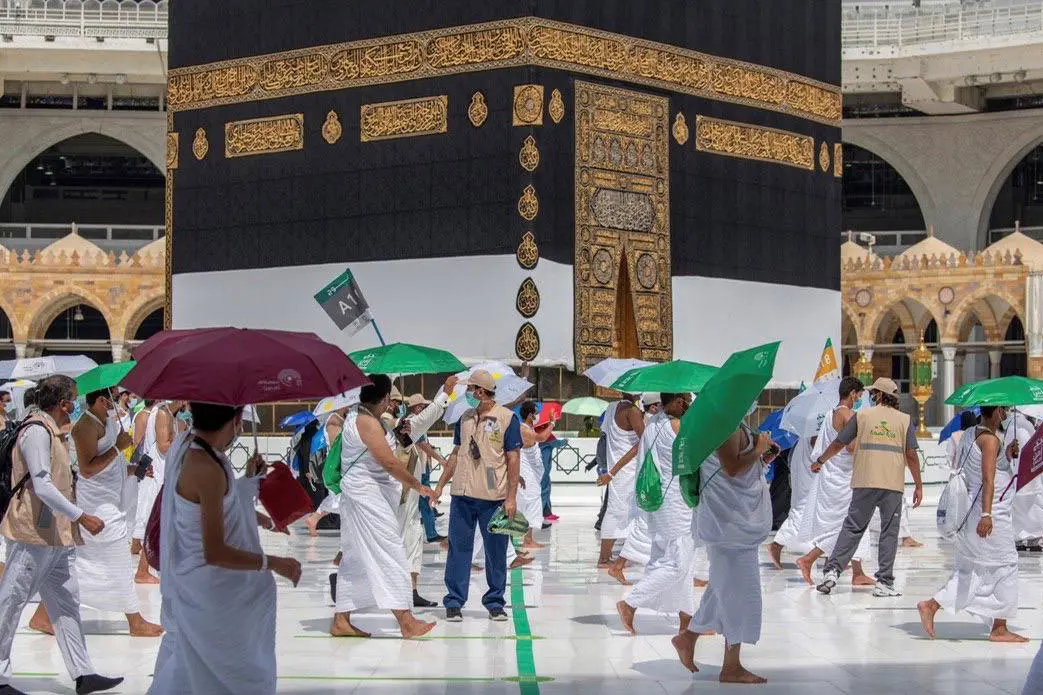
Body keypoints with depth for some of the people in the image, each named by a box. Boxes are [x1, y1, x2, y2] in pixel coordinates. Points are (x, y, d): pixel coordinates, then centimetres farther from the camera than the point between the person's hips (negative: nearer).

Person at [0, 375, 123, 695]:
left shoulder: (50, 431, 17)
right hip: (33, 536, -10)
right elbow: (43, 487, -22)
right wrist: (82, 517, -21)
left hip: (56, 536, 10)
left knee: (66, 604, 8)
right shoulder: (37, 431, -15)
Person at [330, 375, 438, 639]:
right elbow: (389, 462, -20)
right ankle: (405, 621, -12)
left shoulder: (356, 415, 13)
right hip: (367, 492, -11)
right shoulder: (368, 422, -18)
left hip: (359, 494, 11)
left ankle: (341, 620, 14)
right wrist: (418, 486, -11)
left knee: (356, 558, 12)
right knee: (389, 553, -10)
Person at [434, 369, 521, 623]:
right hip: (463, 496, 4)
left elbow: (513, 459, -5)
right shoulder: (465, 418, 12)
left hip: (494, 497, -4)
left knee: (496, 552, 4)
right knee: (459, 549, 4)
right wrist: (441, 485, 14)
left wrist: (511, 497, -10)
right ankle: (454, 602, 10)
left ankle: (495, 603, 15)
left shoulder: (507, 418, -4)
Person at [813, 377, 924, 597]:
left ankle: (832, 570, -2)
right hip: (893, 484, 0)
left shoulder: (863, 415, 7)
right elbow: (911, 455, 1)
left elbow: (839, 443, 11)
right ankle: (884, 583, 3)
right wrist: (918, 486, 7)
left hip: (865, 482, 0)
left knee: (852, 528, 7)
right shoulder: (904, 420, 7)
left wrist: (820, 461, 26)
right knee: (889, 532, 5)